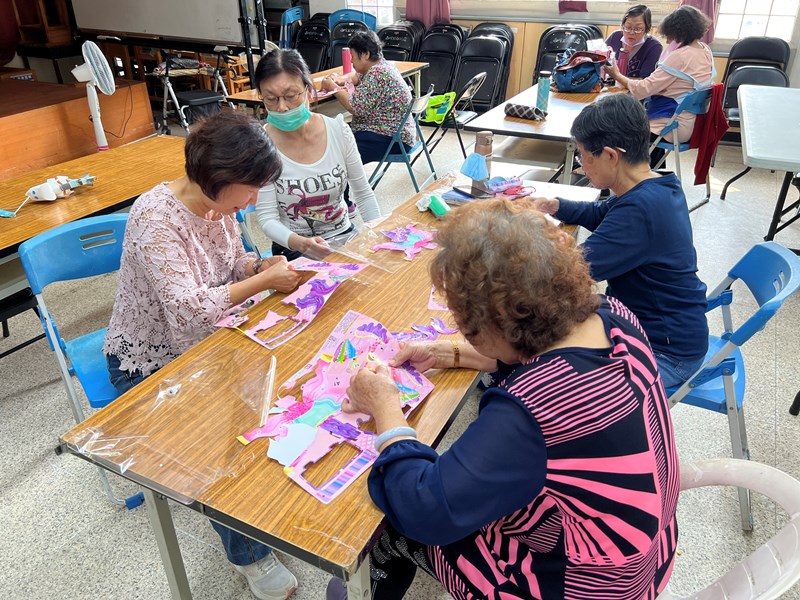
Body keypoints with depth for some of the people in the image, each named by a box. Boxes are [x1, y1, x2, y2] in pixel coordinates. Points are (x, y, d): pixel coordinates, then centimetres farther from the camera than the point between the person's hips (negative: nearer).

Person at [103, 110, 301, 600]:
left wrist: (260, 264, -12)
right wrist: (264, 281, -27)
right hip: (150, 363, -7)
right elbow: (188, 309, -35)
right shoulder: (155, 218, -28)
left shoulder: (218, 203, -6)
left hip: (202, 341, 7)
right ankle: (250, 552, 5)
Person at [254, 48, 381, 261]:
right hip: (293, 250, -3)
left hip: (345, 236, 4)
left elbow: (363, 193, 5)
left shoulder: (338, 130, -5)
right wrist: (299, 243, -32)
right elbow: (267, 218, -13)